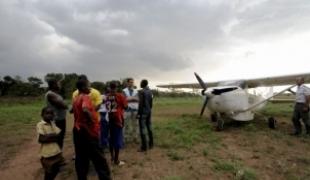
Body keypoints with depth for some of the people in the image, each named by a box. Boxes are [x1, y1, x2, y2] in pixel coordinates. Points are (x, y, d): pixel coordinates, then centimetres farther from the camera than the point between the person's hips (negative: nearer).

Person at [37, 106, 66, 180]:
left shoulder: (53, 123, 4)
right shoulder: (40, 124, -12)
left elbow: (59, 135, -1)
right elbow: (41, 139, -19)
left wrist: (48, 136, -12)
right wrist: (53, 136, -11)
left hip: (56, 151, 5)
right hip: (47, 152, -5)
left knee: (56, 169, 16)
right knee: (49, 171, 10)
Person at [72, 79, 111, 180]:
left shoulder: (76, 99, 11)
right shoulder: (85, 97, -16)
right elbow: (85, 110, -35)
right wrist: (91, 121, -22)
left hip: (78, 130, 9)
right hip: (88, 131, -9)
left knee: (81, 158, 16)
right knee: (98, 158, 3)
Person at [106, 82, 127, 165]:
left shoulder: (107, 96, 4)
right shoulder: (120, 95, -11)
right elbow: (125, 106, -5)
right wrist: (124, 99, 9)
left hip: (110, 119, 6)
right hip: (118, 119, -6)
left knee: (112, 138, 17)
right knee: (118, 139, 2)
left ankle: (112, 156, 30)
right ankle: (116, 160, 9)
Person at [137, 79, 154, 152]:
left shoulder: (141, 91, -14)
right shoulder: (150, 91, 8)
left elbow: (141, 104, -17)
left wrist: (139, 113, -12)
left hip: (143, 112, -8)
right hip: (149, 111, 8)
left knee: (142, 129, -2)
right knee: (149, 128, 15)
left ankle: (144, 147, 2)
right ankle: (151, 144, 24)